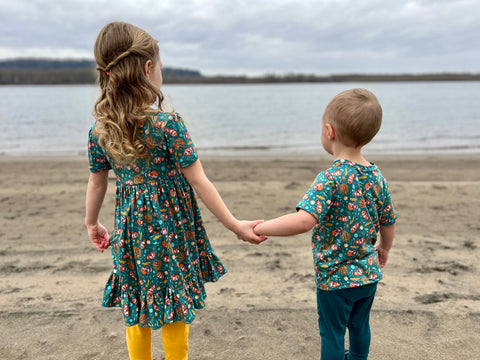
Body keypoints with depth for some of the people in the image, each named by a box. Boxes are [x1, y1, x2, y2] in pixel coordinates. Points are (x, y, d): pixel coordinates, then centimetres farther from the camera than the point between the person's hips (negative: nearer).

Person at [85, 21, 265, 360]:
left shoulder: (100, 129, -5)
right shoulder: (168, 123, -20)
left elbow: (96, 183, 6)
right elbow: (198, 182, -17)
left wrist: (92, 224, 23)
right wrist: (234, 225, -9)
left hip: (131, 229, 5)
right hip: (170, 227, -4)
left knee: (136, 310, 20)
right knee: (175, 310, 14)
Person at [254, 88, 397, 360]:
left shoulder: (330, 179, -26)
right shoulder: (377, 176, -4)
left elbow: (304, 220, -39)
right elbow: (389, 222, 7)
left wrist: (260, 228, -28)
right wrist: (384, 248, 26)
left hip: (335, 276, -6)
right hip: (369, 275, 7)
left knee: (332, 334, 14)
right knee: (360, 326, 27)